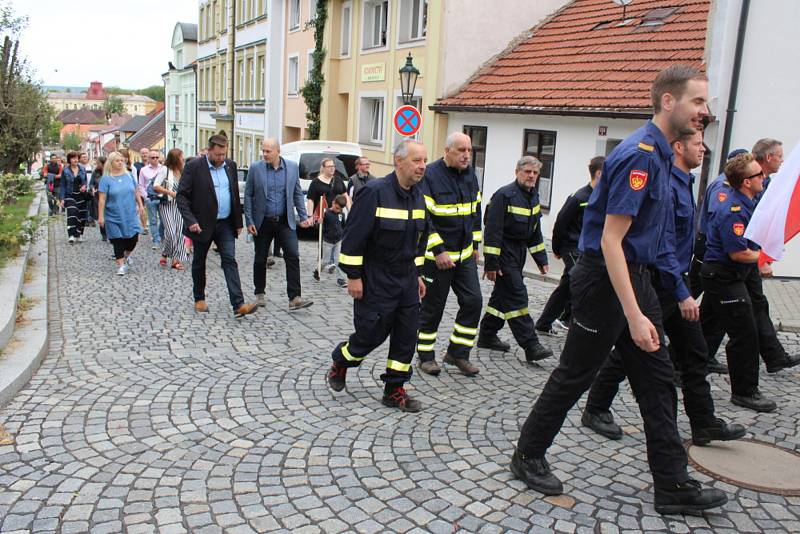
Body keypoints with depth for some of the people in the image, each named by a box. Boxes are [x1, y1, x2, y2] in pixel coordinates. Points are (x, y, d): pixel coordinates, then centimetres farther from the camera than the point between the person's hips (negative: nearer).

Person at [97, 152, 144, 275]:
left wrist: (140, 205, 9)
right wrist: (100, 216, -12)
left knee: (133, 238, 1)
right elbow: (102, 199, -8)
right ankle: (121, 265, 11)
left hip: (130, 215, 3)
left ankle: (126, 256, 29)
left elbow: (136, 192, 15)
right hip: (114, 217, -3)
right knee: (118, 241, 1)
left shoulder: (129, 175, 5)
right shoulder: (106, 179, -6)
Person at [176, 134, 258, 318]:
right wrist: (190, 221, -20)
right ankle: (199, 299, 29)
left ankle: (238, 305, -13)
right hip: (202, 224, -3)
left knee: (230, 261, -6)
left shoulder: (230, 166, 5)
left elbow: (235, 195, 11)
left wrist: (238, 222, 8)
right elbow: (181, 196, -10)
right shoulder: (194, 167, -10)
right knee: (199, 262, 12)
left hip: (225, 225, 3)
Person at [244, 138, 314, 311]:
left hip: (285, 222, 1)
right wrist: (249, 221, -6)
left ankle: (294, 298, -10)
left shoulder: (292, 167, 1)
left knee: (293, 256, -10)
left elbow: (297, 194, 8)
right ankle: (260, 294, 27)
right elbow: (248, 195, -1)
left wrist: (303, 217, 1)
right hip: (262, 222, 0)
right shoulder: (255, 168, -4)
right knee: (260, 260, 9)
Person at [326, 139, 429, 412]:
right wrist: (353, 276, -16)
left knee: (406, 336, 8)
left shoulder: (417, 196, 7)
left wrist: (417, 274, 17)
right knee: (371, 334, 3)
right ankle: (340, 362, 33)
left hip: (407, 281, 7)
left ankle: (394, 390, 21)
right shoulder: (375, 192, -18)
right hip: (375, 283, -7)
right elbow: (354, 237, -17)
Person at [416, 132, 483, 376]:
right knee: (432, 306, 4)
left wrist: (475, 244, 16)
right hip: (437, 256, -6)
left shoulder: (470, 175, 8)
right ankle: (426, 356, 20)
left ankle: (458, 352, 17)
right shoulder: (430, 176, -15)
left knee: (473, 301, 3)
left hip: (465, 255, 7)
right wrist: (438, 251, -21)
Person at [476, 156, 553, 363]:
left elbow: (535, 231, 20)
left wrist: (541, 259, 17)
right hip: (504, 252, -9)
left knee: (502, 295, 15)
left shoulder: (533, 197, 12)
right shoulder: (504, 195, -16)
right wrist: (491, 263, -22)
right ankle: (531, 346, -8)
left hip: (519, 253, 9)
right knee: (517, 297, -10)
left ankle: (487, 336, 27)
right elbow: (492, 230, -19)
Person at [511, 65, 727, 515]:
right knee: (574, 375, 4)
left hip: (635, 276, 10)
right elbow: (610, 241, -24)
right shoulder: (639, 155, -20)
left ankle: (673, 485, 20)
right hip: (605, 279, -10)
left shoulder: (659, 153, 11)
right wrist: (634, 315, -27)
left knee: (658, 380, 11)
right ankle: (528, 456, 22)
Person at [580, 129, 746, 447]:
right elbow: (663, 246, -24)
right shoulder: (665, 186, -19)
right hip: (657, 284, -10)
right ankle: (595, 411, 17)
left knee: (694, 352, 12)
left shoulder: (682, 183, 12)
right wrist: (682, 294, -23)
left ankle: (704, 424, 21)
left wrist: (683, 288, 22)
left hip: (675, 281, 10)